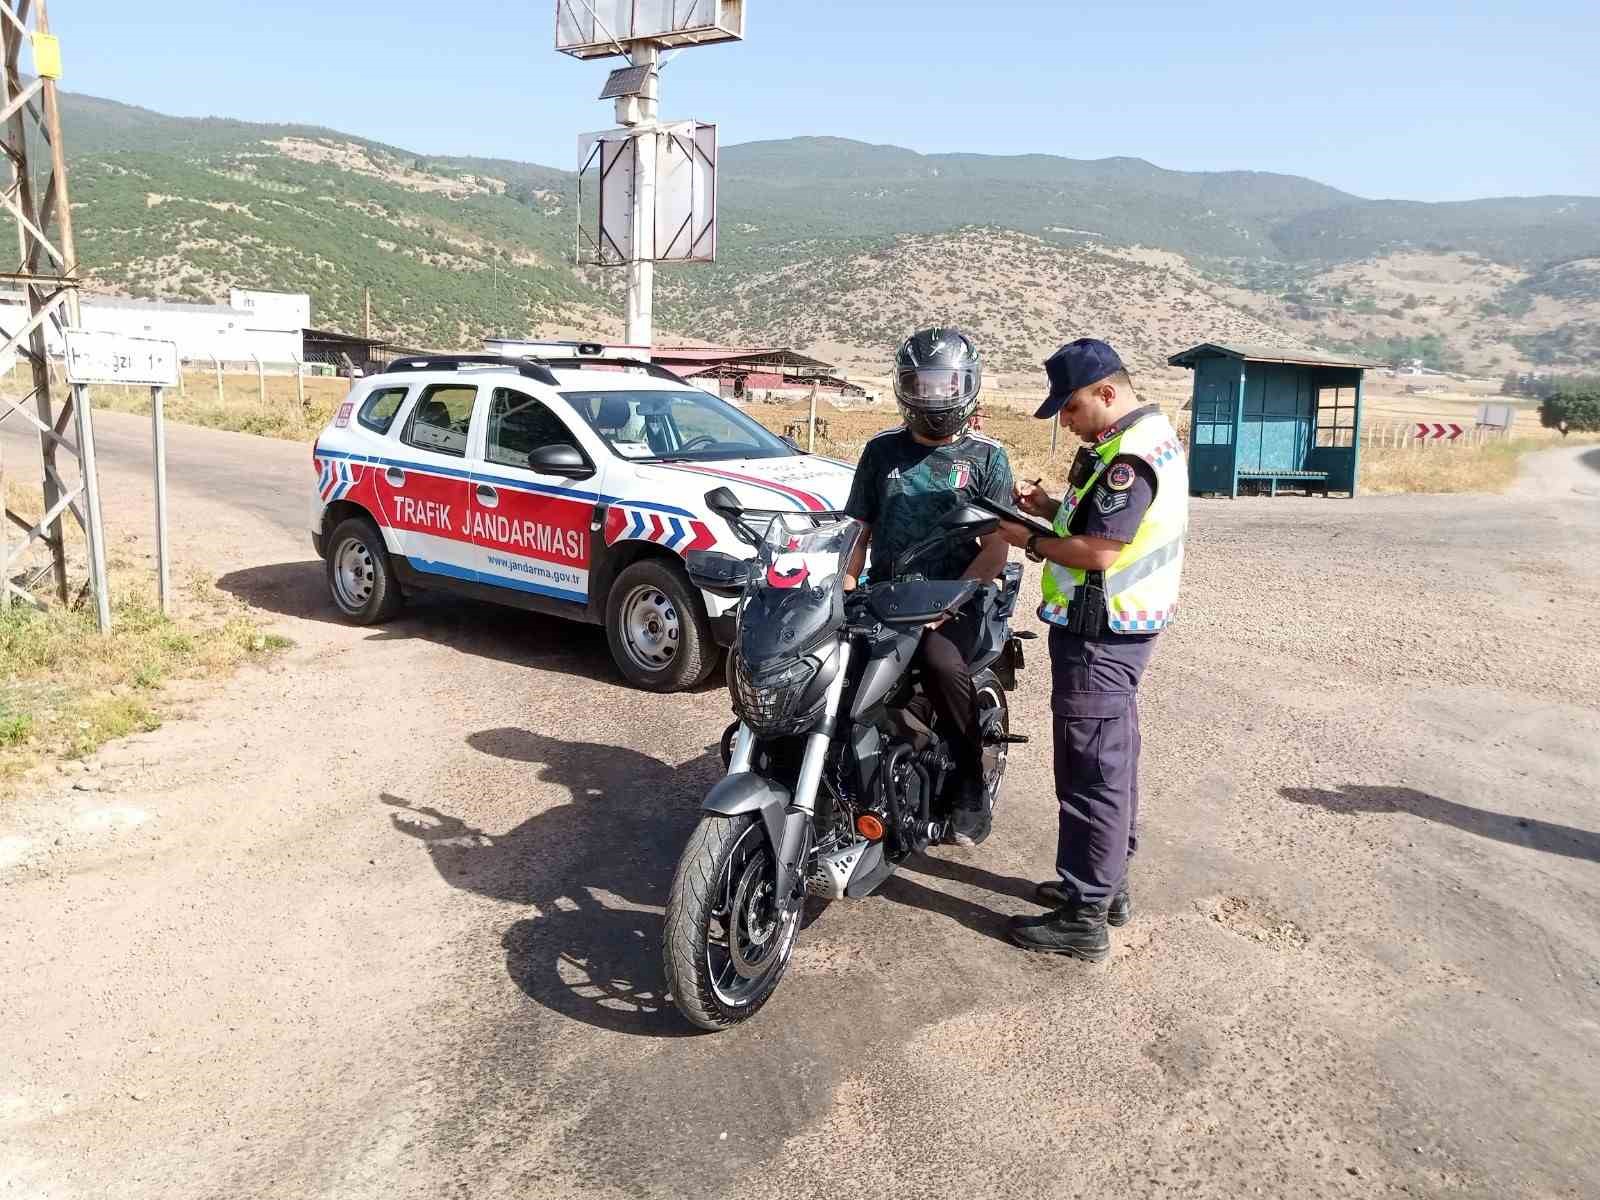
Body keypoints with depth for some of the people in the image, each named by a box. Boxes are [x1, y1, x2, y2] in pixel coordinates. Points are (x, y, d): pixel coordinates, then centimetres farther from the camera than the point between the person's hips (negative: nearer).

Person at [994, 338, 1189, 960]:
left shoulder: (1130, 455, -21)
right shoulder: (1151, 432, 13)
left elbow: (1098, 551, -24)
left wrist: (1030, 541, -12)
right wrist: (1052, 506, 5)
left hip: (1100, 631, -11)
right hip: (1118, 627, 11)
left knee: (1092, 769, -5)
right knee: (1114, 755, 19)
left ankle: (1084, 916, 3)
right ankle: (1107, 882, 33)